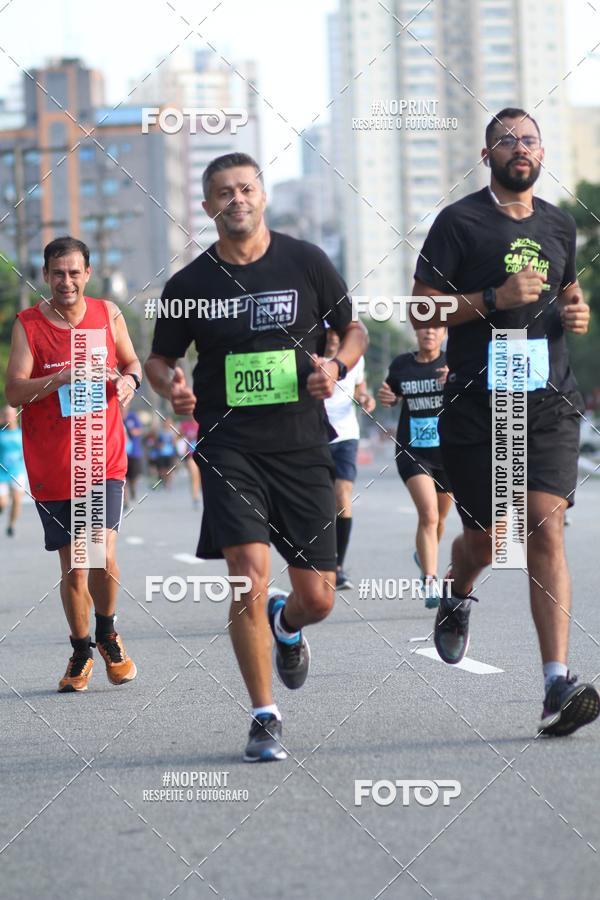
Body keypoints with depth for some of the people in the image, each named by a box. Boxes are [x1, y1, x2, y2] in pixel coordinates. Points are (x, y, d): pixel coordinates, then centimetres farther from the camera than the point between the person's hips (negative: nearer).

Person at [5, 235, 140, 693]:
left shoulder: (107, 314, 3)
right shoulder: (28, 324, -4)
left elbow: (131, 361, 19)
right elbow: (14, 391, -11)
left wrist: (129, 379, -5)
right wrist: (64, 377, -26)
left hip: (105, 458, 1)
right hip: (52, 465, 0)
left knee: (104, 556, -15)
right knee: (73, 569, 4)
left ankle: (107, 634, 13)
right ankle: (82, 653, 24)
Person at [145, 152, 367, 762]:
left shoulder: (306, 263, 2)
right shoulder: (190, 284, 3)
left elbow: (355, 331, 12)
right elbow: (159, 358, 15)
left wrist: (336, 366, -9)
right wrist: (170, 384, -8)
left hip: (303, 448, 1)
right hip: (230, 449, -1)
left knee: (317, 599, 1)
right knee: (250, 576, -17)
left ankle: (286, 627, 41)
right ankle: (264, 718, -3)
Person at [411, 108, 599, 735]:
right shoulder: (460, 222, -1)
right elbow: (421, 308, -4)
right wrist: (494, 299, -16)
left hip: (548, 400, 2)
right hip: (477, 404, -2)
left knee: (546, 530, -12)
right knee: (484, 537, 5)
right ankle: (456, 599, 44)